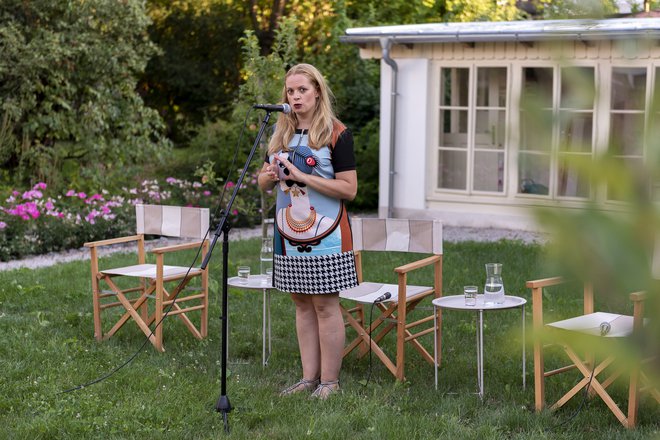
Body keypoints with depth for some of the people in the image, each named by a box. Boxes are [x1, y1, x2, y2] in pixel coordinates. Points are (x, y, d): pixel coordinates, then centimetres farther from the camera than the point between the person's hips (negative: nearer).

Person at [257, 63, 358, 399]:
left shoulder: (337, 134, -7)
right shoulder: (280, 133, 12)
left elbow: (349, 189, -13)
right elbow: (262, 183, 17)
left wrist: (302, 176, -19)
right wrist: (271, 174, -8)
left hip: (325, 234, -6)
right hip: (288, 232, 6)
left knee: (325, 305, -2)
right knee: (302, 303, 9)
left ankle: (330, 381, 5)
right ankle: (309, 377, 16)